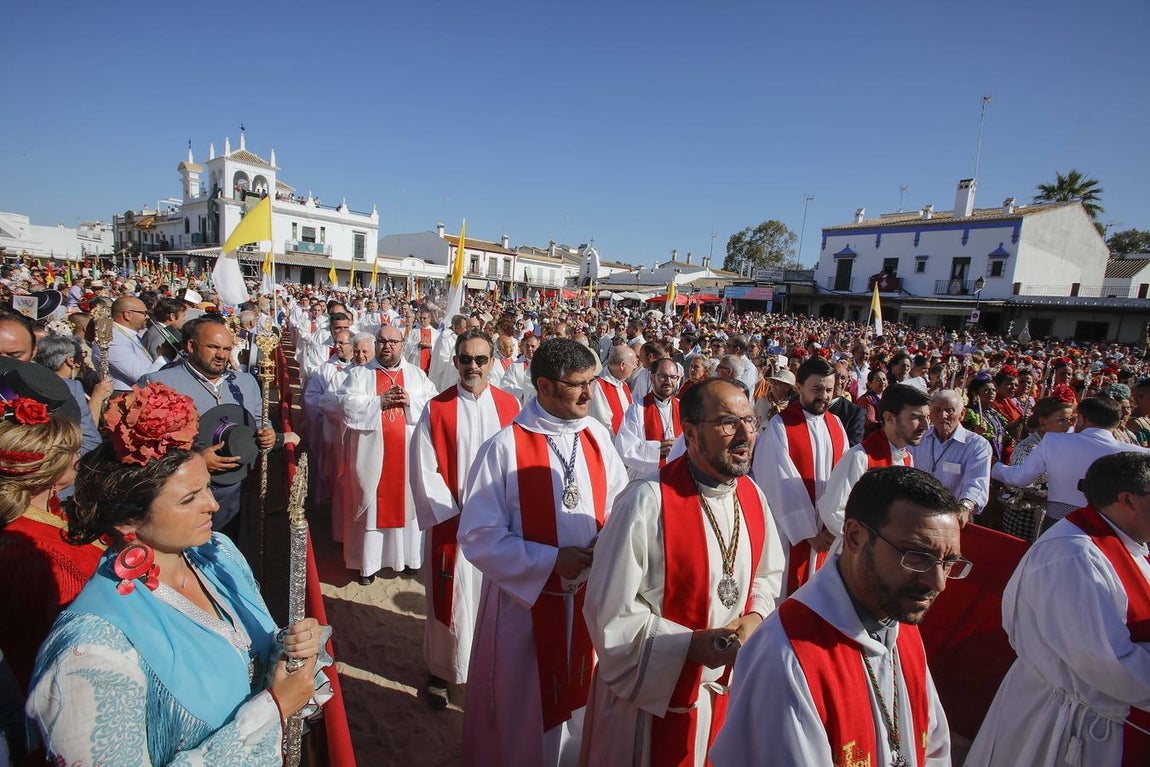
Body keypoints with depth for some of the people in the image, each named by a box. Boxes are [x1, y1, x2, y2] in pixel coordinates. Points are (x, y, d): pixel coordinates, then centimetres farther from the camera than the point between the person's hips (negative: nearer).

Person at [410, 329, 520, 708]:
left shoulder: (510, 406, 0)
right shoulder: (436, 409, -5)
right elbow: (424, 470, -6)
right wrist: (453, 515, -10)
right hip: (452, 523, -1)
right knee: (451, 599, 9)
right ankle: (441, 670, 31)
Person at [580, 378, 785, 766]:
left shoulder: (752, 495, -4)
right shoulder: (647, 502, -26)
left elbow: (770, 574, 10)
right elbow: (610, 610, -22)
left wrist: (755, 617, -9)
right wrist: (691, 644, -25)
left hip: (728, 686, 6)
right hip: (654, 693, -6)